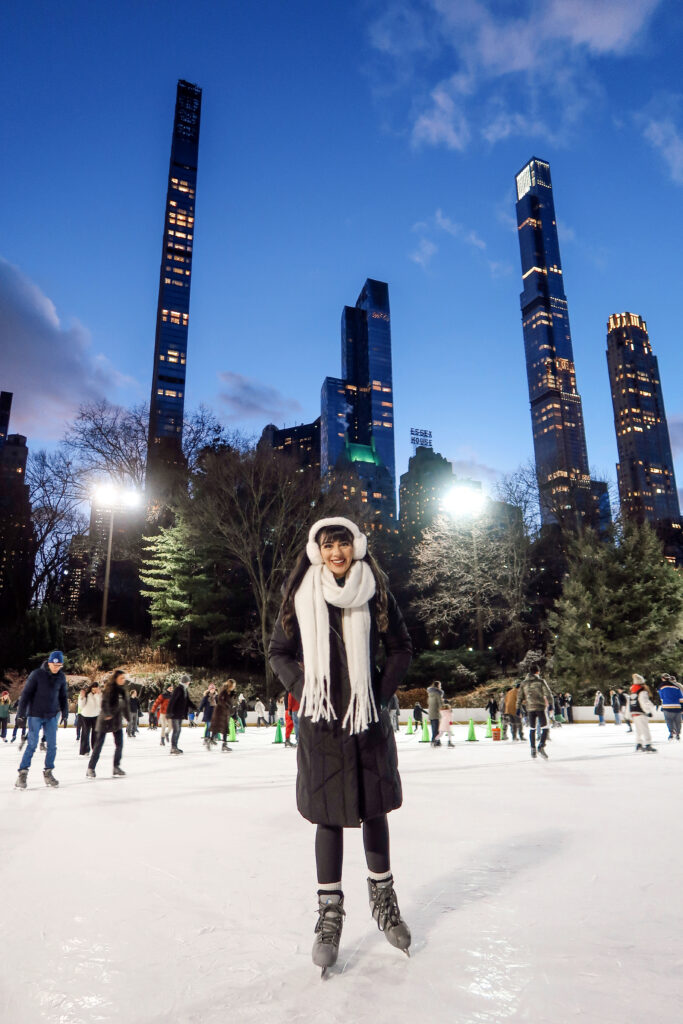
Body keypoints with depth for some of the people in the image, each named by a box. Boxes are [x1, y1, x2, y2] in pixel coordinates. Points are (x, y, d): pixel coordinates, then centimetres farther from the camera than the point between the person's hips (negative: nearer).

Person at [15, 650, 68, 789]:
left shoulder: (61, 677, 2)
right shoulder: (37, 674, -12)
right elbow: (26, 693, -9)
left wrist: (65, 712, 11)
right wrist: (21, 713, -10)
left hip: (52, 716, 4)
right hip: (35, 715, -4)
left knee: (52, 746, 4)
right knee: (32, 745, -4)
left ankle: (48, 773, 16)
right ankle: (23, 773, 8)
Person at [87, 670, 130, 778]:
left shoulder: (123, 689, 5)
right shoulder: (109, 689, -14)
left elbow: (126, 704, 13)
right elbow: (104, 703, -22)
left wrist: (128, 717, 14)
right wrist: (107, 715, -35)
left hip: (117, 720, 6)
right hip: (105, 720, -6)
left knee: (119, 744, 3)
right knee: (98, 744, 1)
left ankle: (116, 767, 13)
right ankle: (91, 768, 11)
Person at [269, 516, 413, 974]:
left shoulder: (376, 592, -3)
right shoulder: (301, 596, -3)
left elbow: (401, 648, 6)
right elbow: (280, 652, 6)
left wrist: (380, 693, -4)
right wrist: (305, 691, -6)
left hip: (370, 721, 1)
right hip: (321, 722, -1)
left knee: (374, 810, 15)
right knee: (329, 815, 6)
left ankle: (383, 896, 36)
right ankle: (330, 911, 23)